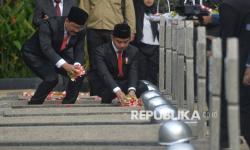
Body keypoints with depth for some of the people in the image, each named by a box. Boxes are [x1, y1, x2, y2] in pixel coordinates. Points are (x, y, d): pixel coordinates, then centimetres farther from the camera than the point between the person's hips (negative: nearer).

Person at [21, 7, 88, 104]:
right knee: (51, 78, -28)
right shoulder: (49, 25, -33)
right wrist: (64, 65, -55)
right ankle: (33, 106, -11)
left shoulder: (80, 31, -14)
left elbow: (79, 50, -9)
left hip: (57, 55, 7)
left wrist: (77, 65, -34)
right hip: (35, 55, -7)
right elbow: (46, 48, -42)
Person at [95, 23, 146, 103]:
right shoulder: (101, 51, -14)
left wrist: (131, 90, -36)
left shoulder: (133, 51, 0)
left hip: (126, 84, 3)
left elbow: (133, 72, -14)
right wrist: (117, 90, -47)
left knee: (142, 88, -26)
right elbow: (104, 73, -29)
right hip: (108, 86, -3)